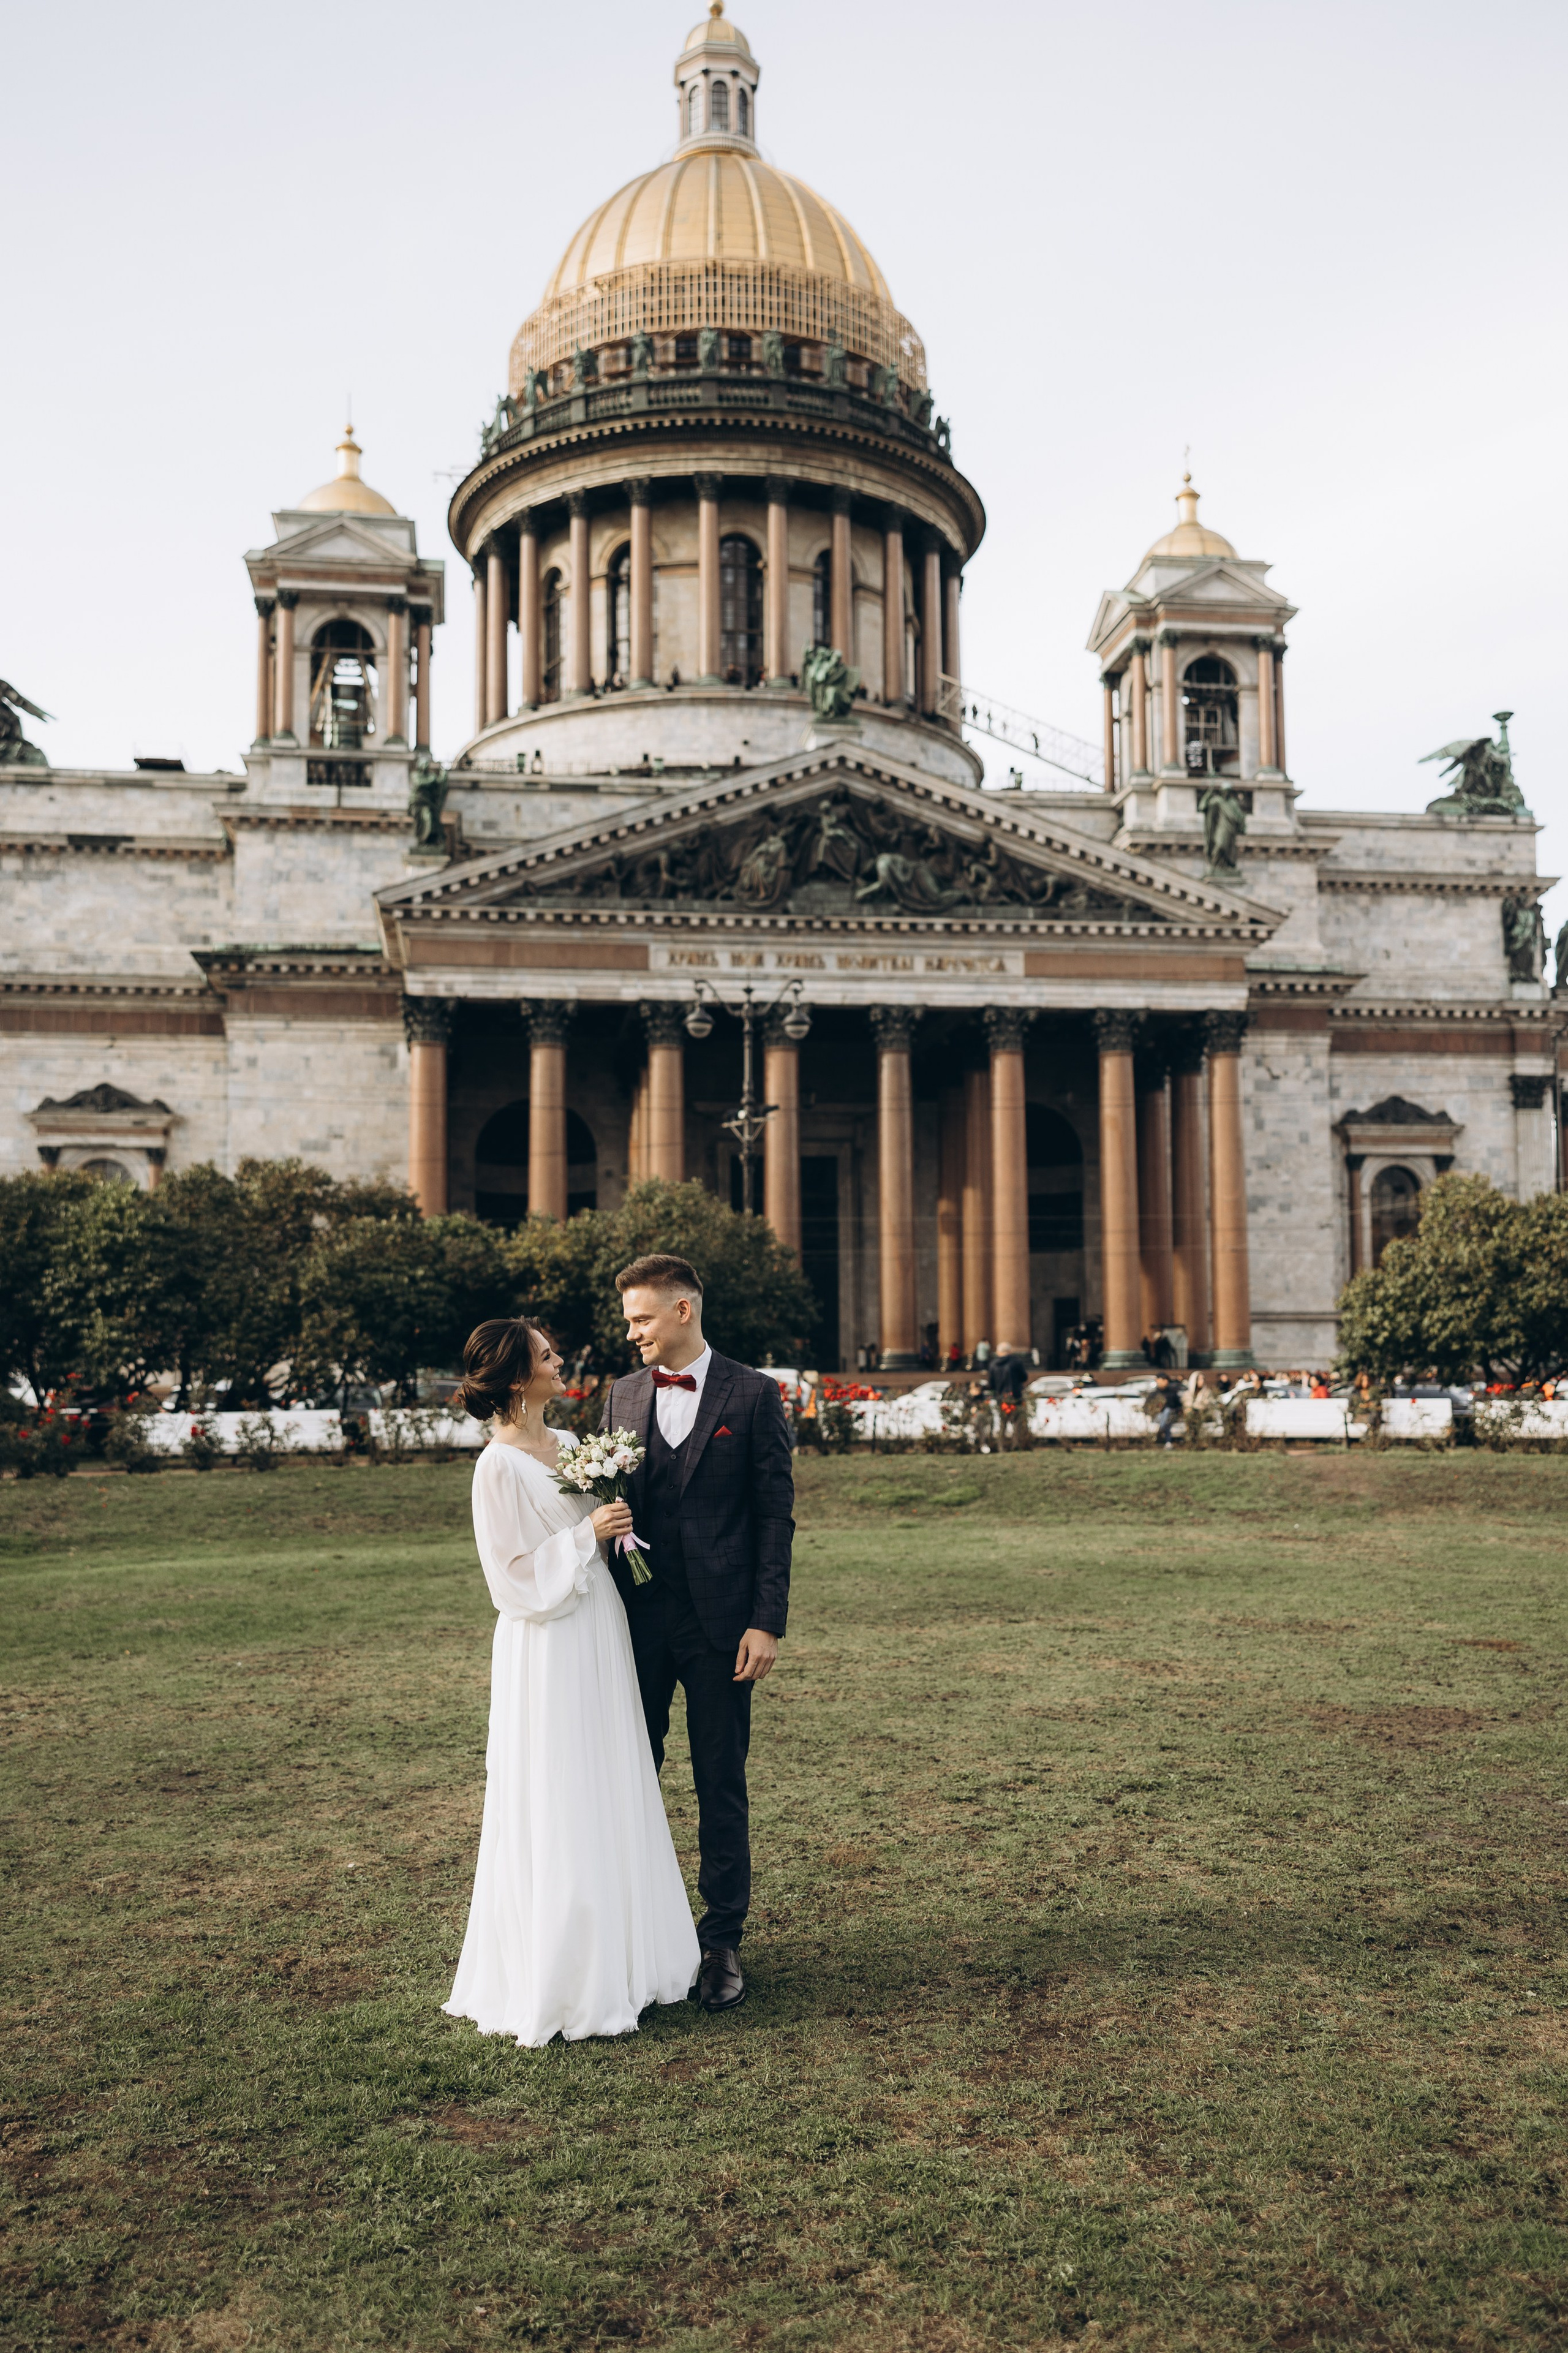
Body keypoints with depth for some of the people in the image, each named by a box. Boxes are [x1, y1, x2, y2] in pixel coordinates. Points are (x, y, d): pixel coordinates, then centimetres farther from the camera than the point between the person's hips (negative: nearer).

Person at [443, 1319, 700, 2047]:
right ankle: (555, 1980, 14)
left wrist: (612, 1517, 3)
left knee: (608, 1801, 15)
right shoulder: (500, 1467, -17)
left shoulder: (564, 1446, 8)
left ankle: (614, 1956, 28)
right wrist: (587, 1534, -18)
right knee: (555, 1812, 1)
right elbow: (514, 1576, -17)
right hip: (548, 1654, -8)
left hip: (597, 1637, 8)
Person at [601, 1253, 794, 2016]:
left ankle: (722, 1944, 19)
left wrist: (768, 1622, -10)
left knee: (722, 1786, 6)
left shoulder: (752, 1395, -3)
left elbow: (775, 1514, -4)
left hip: (719, 1622, -3)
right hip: (637, 1617, 3)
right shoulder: (623, 1395, 9)